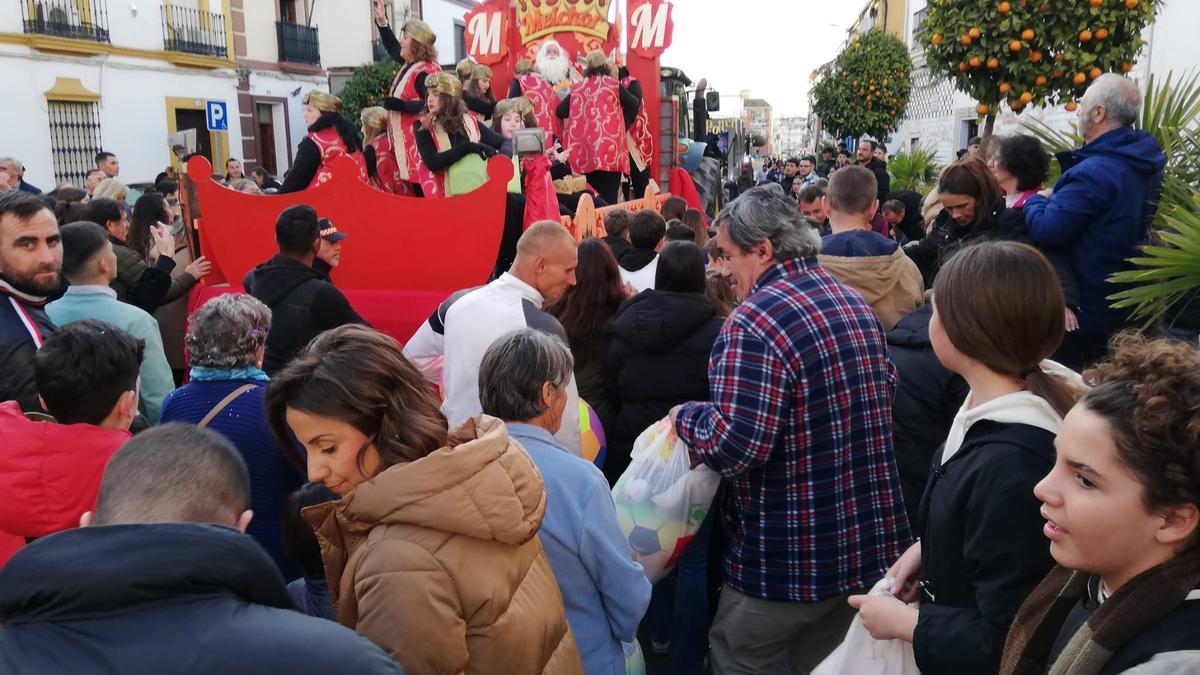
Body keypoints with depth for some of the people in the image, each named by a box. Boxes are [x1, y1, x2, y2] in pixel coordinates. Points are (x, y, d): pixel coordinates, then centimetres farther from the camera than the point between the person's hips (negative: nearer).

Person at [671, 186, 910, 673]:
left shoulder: (755, 321, -22)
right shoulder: (857, 305, 7)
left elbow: (734, 447, -30)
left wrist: (684, 416, -11)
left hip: (789, 559, -8)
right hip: (871, 546, 8)